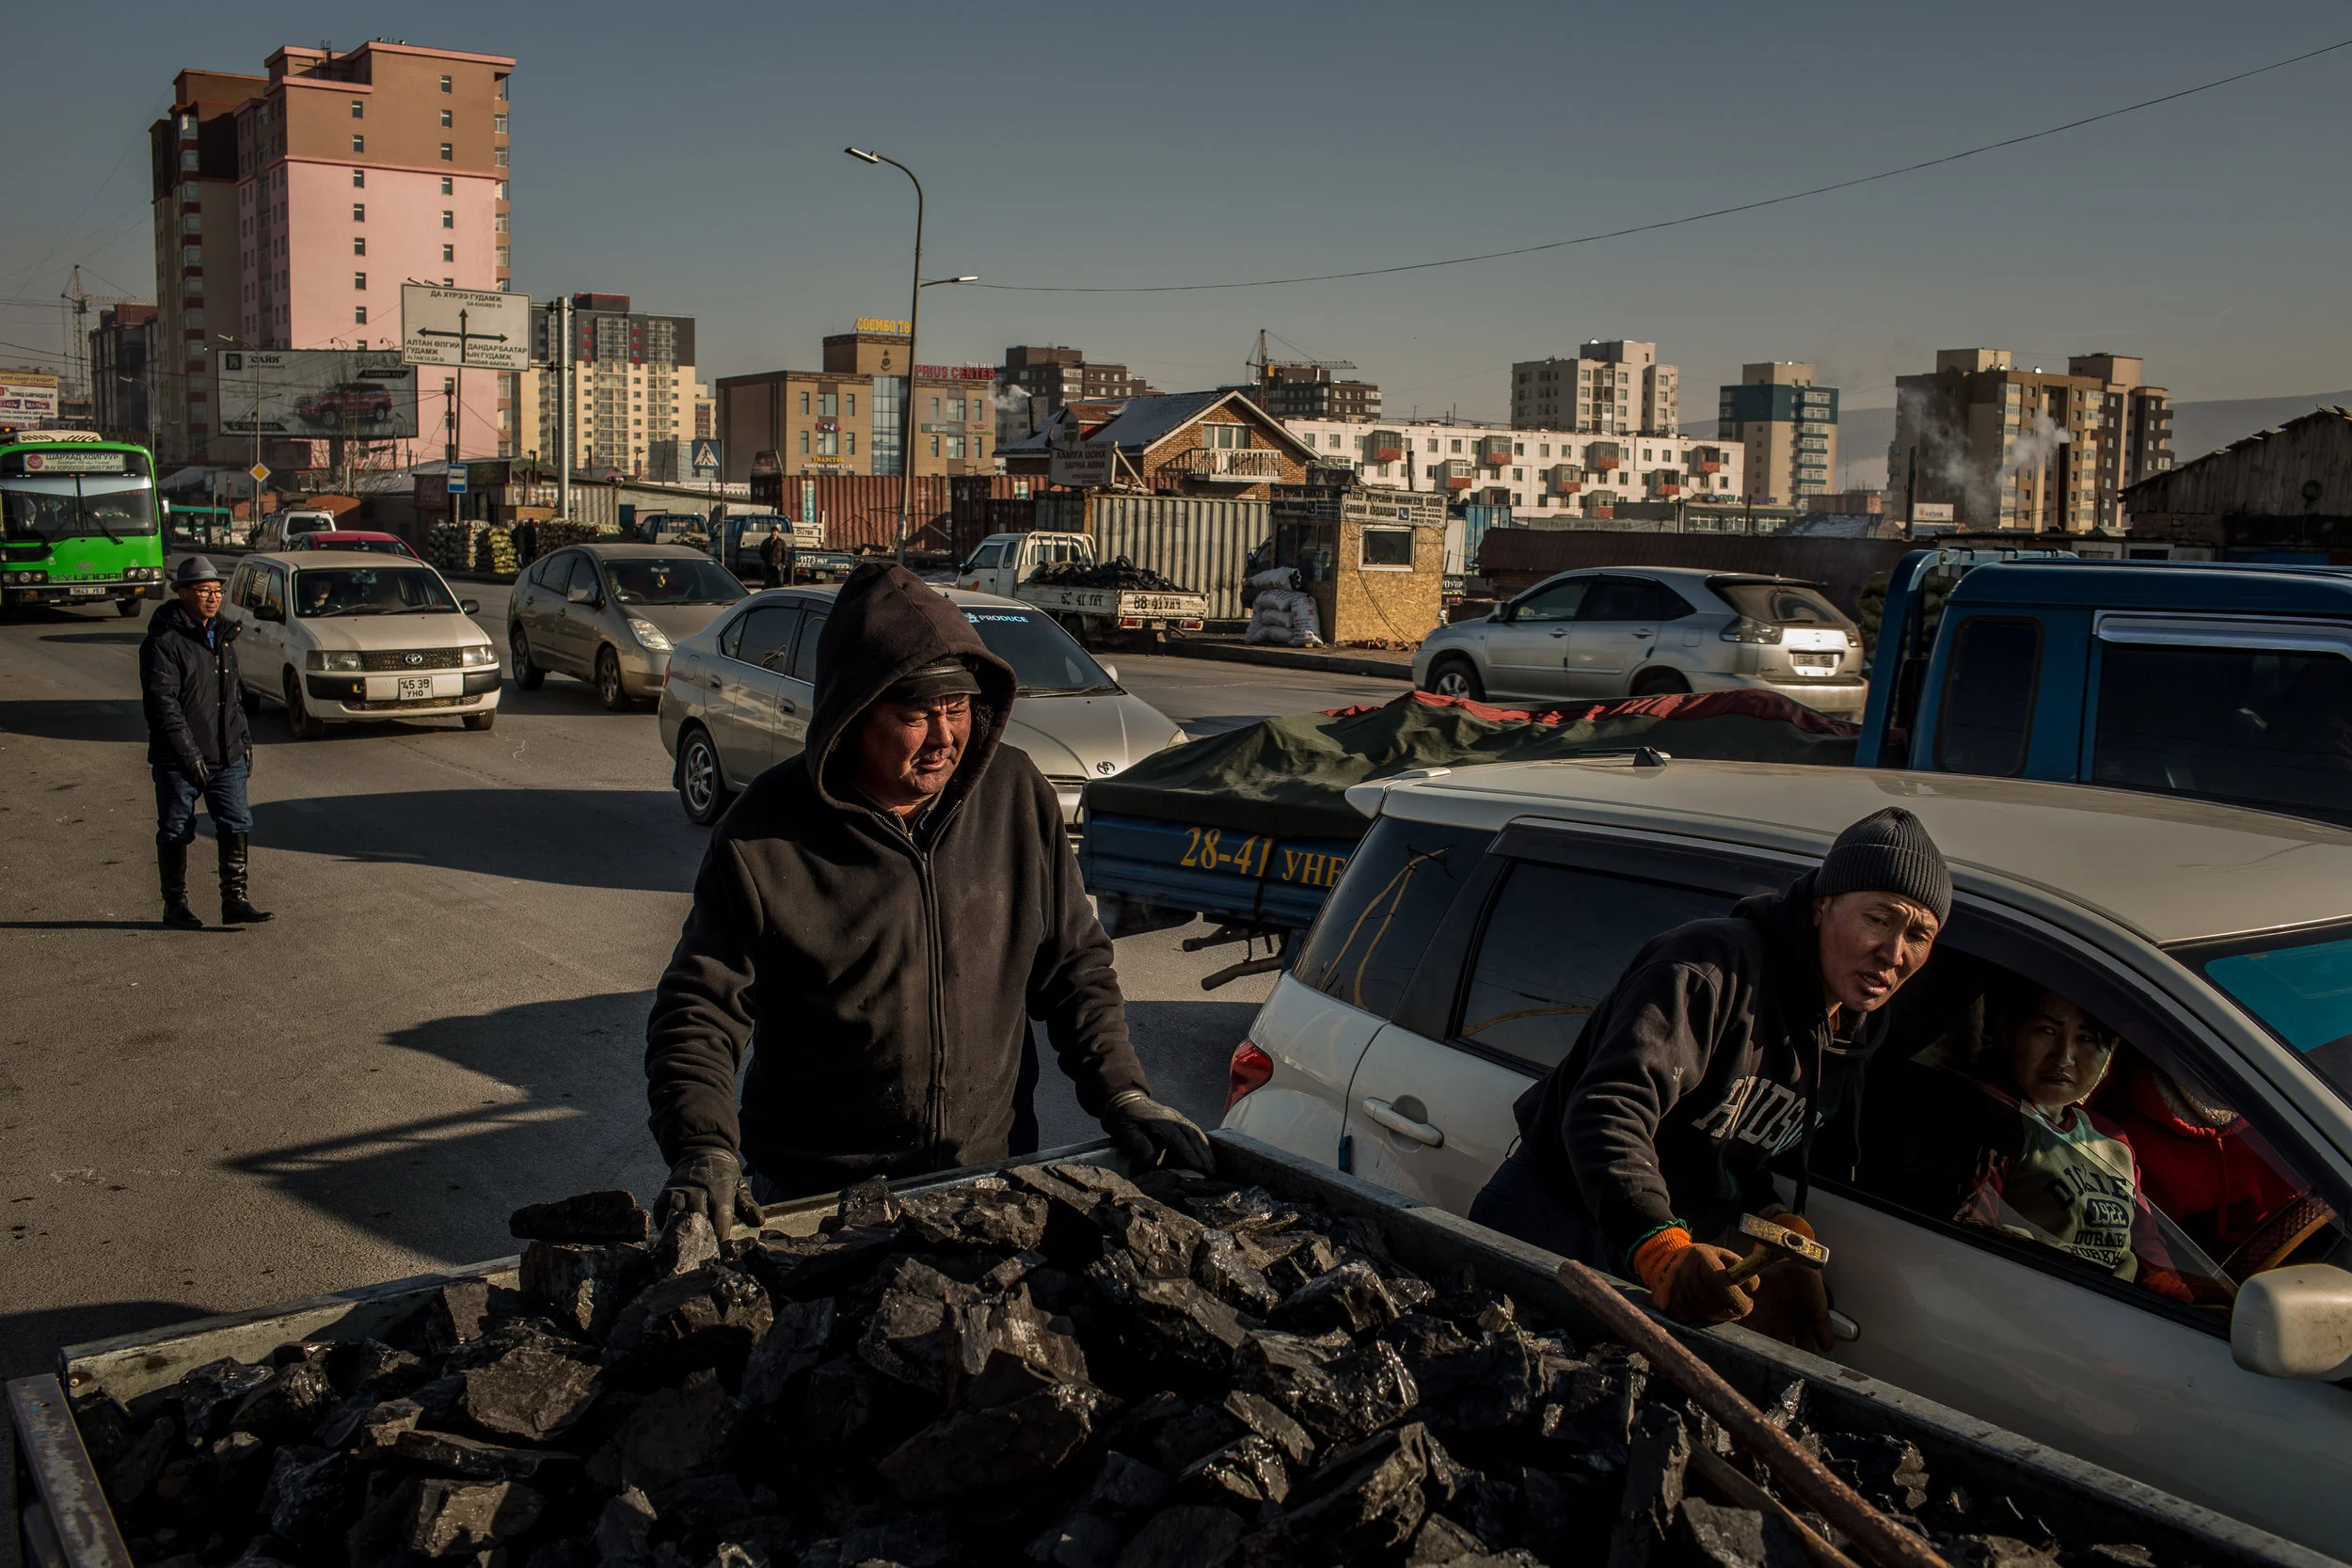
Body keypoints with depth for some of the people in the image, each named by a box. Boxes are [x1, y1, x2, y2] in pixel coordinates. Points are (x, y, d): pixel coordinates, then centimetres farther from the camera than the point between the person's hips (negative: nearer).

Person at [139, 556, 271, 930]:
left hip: (227, 757, 6)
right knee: (176, 833, 6)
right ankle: (175, 906, 16)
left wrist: (244, 738, 17)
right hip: (178, 762, -6)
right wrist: (189, 754, -22)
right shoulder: (164, 641, -12)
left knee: (237, 826, 2)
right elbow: (161, 703, -18)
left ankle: (234, 900, 9)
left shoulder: (223, 634, 12)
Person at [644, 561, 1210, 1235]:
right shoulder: (763, 834, -11)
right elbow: (697, 1010, -9)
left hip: (994, 1175, 3)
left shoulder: (1019, 798, -2)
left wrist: (1122, 1094, -3)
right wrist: (704, 1150, -23)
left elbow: (1073, 965, 7)